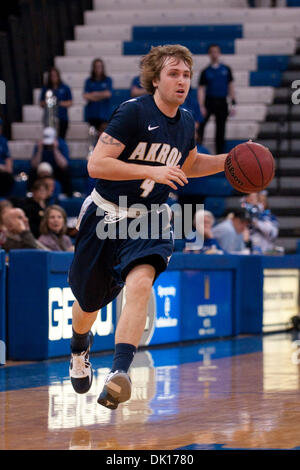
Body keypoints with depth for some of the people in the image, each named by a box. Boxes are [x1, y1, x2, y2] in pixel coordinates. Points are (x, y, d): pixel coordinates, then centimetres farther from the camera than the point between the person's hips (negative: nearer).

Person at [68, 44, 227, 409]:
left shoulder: (186, 122, 3)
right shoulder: (134, 112, -17)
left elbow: (188, 165, 25)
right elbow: (96, 164, -23)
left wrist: (229, 160, 10)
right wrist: (151, 171, -28)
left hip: (148, 219, 3)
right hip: (105, 215, -3)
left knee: (140, 283, -27)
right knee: (89, 301, 14)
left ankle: (119, 373, -35)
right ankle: (79, 349, 49)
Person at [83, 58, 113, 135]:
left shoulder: (108, 80, 6)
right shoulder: (89, 81, 9)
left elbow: (108, 94, -6)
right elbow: (86, 96, -2)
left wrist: (94, 94, -2)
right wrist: (102, 95, -9)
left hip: (103, 112, -2)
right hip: (91, 112, 2)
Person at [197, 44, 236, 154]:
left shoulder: (226, 69, 7)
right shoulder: (206, 72, 2)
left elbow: (230, 86, 11)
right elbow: (201, 89, -1)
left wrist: (233, 104, 5)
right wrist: (201, 106, -11)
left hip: (222, 103, 2)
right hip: (209, 102, -2)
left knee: (220, 130, 5)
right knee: (201, 125, -12)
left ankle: (219, 154, 11)